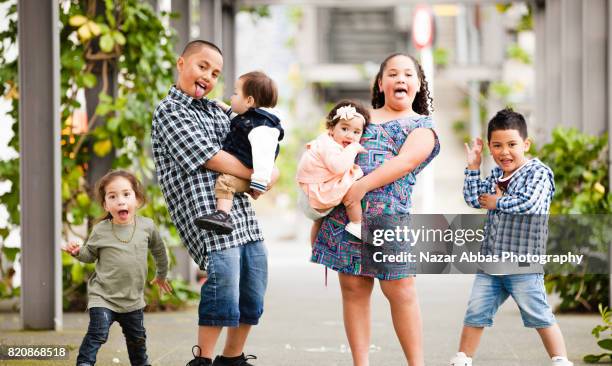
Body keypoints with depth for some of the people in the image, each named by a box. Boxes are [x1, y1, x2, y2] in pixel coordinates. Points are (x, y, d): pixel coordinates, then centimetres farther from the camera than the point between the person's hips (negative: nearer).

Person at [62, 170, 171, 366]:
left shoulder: (147, 226, -6)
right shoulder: (100, 230, -11)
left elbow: (158, 249, 13)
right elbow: (90, 255, 6)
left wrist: (161, 274, 25)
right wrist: (78, 252, -14)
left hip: (133, 298, 3)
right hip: (103, 296, -3)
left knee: (137, 338, 19)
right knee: (98, 333, -22)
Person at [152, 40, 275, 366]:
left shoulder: (216, 111, 21)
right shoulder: (170, 111, -2)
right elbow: (210, 158, -11)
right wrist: (258, 176, -5)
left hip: (244, 216, 8)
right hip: (209, 217, -8)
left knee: (253, 295, 11)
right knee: (224, 282, -16)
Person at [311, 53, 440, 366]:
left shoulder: (422, 126, 10)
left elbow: (405, 161, -7)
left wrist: (363, 185, -18)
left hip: (390, 213, -3)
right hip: (345, 209, 4)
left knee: (400, 290, -5)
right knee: (353, 287, 1)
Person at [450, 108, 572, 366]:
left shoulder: (538, 172, -9)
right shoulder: (496, 176, 13)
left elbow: (530, 203, -24)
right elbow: (474, 199, 6)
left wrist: (497, 202, -12)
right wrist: (473, 167, 3)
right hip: (490, 259, 6)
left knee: (539, 316, -1)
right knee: (475, 313, 8)